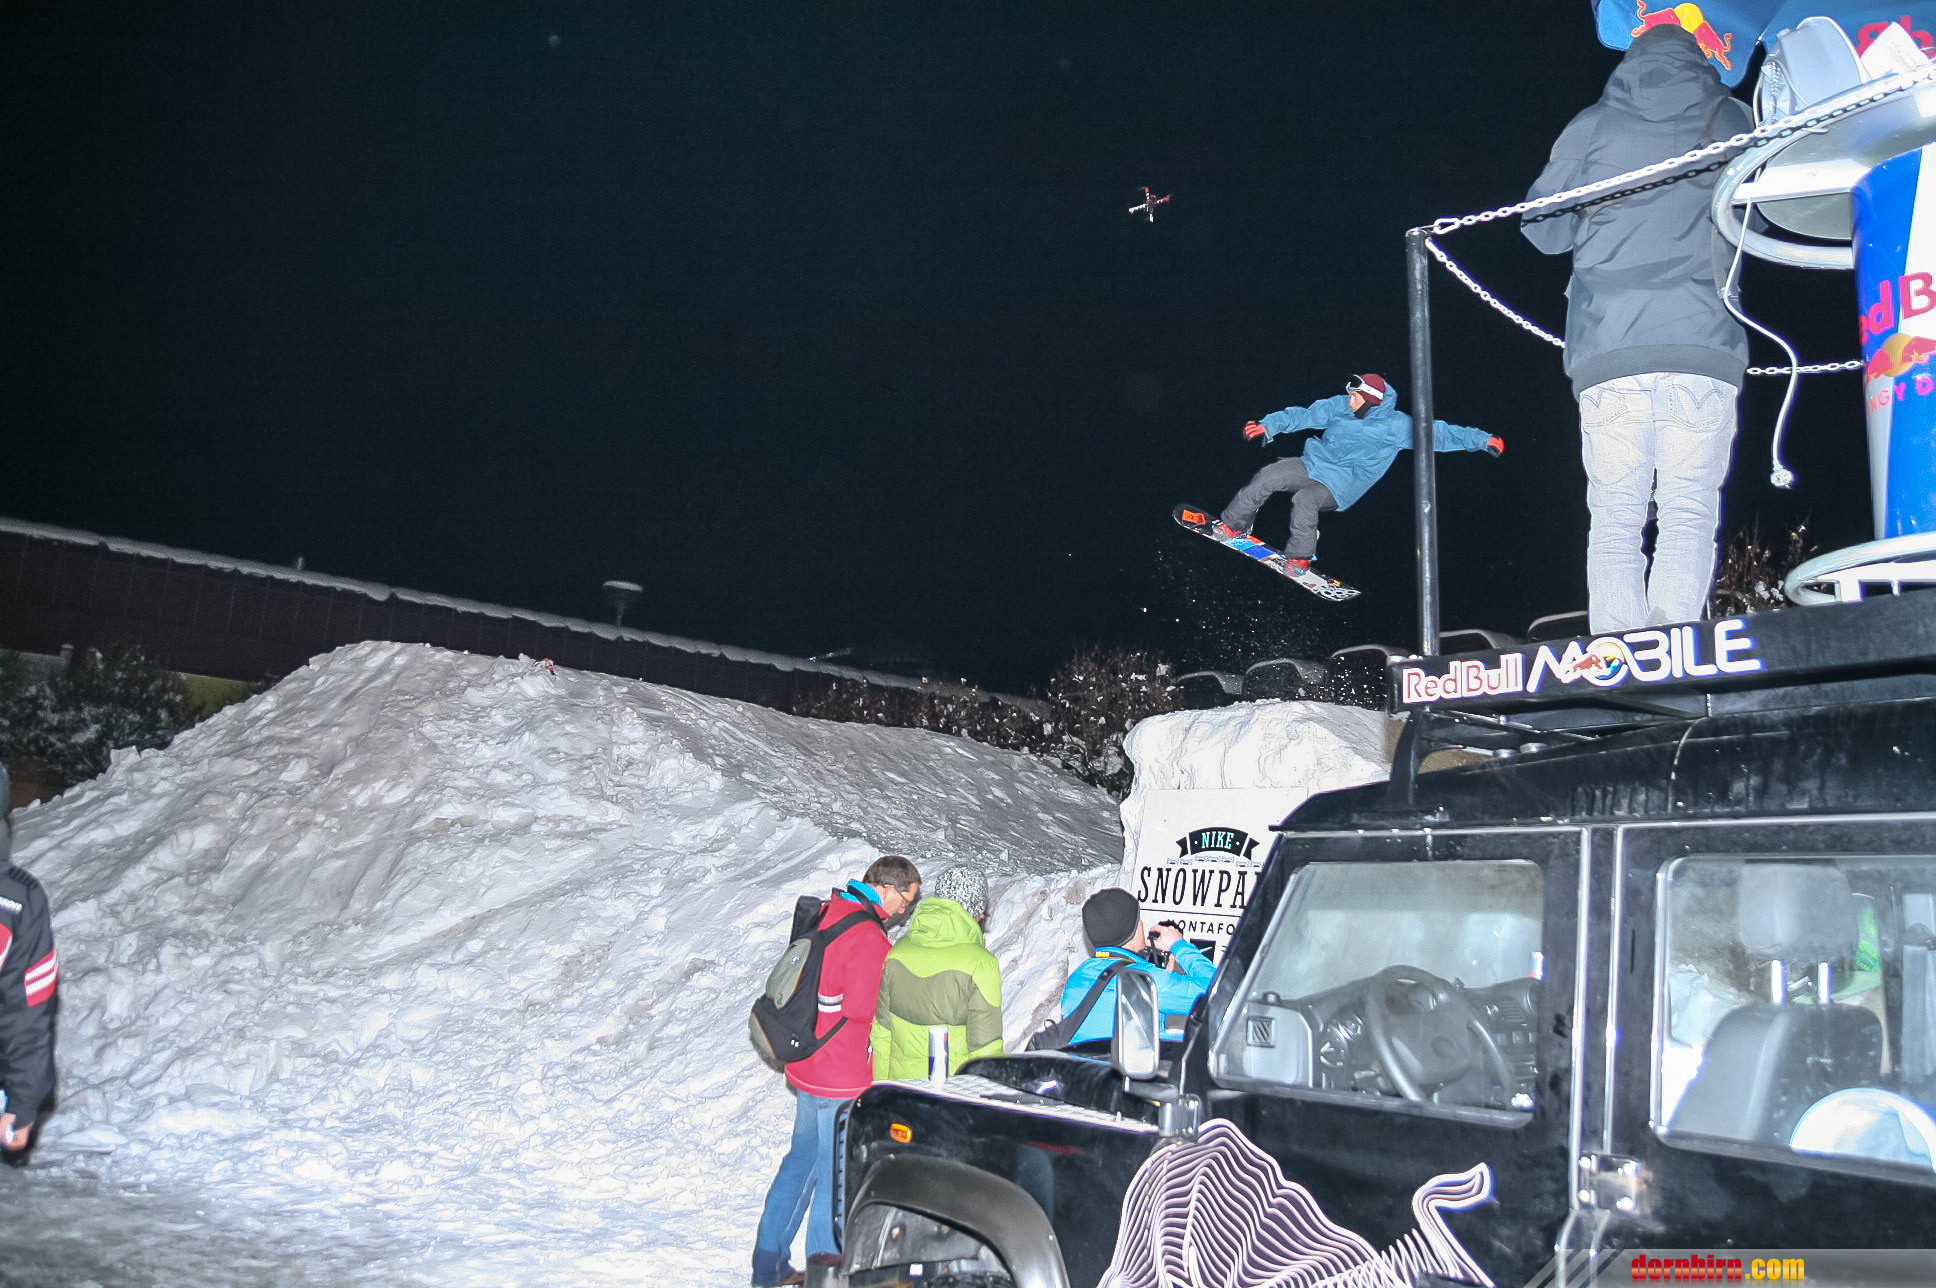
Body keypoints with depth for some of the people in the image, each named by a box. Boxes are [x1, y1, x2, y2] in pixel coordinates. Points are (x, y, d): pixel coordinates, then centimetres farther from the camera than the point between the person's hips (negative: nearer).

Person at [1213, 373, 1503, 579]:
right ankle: (1230, 526, 4)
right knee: (1266, 478, -13)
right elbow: (1304, 415, 5)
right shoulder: (1340, 406, 1)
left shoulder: (1397, 426, -11)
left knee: (1305, 500, -34)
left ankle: (1299, 559, -16)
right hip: (1312, 464, 5)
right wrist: (1269, 424, -7)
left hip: (1339, 486, -5)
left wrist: (1482, 439, -15)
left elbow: (1437, 433, -11)